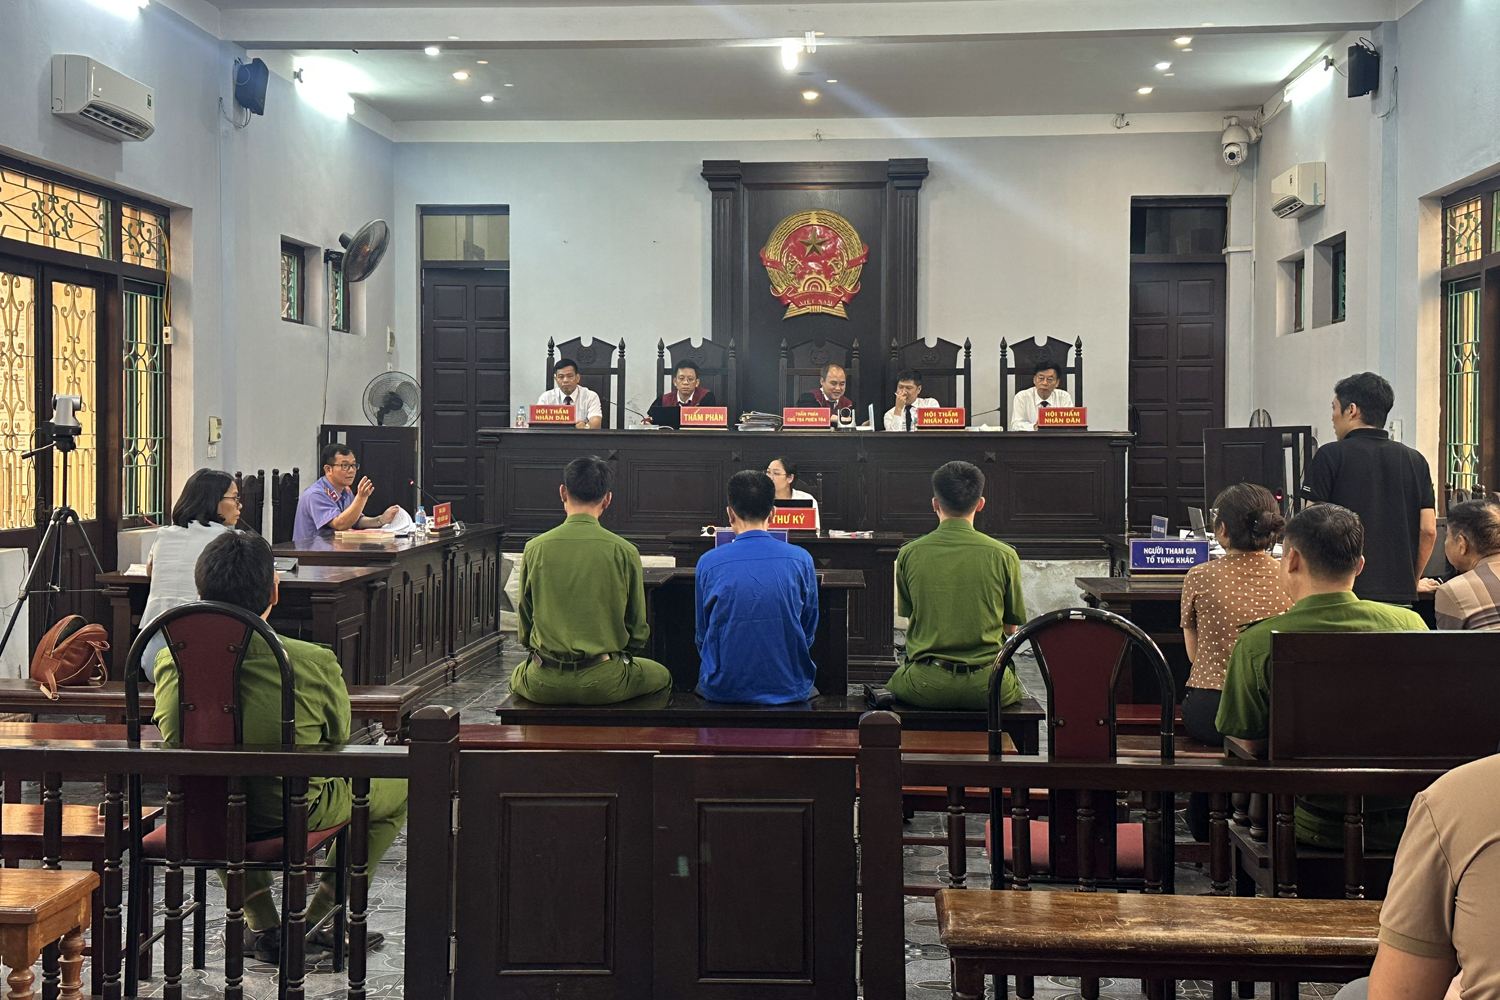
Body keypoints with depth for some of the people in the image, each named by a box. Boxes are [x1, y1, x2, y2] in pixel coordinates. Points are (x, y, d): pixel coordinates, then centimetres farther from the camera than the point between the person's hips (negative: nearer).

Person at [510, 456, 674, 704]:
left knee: (517, 676, 36)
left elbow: (524, 628, 6)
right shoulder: (625, 551, -6)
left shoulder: (535, 548, -2)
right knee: (662, 676, 27)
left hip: (543, 685, 2)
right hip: (604, 683, -1)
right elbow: (638, 630, 2)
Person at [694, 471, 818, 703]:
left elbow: (702, 636, 5)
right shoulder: (801, 559, -6)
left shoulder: (708, 562, -7)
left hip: (723, 690, 0)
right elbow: (809, 632, 7)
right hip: (790, 689, 1)